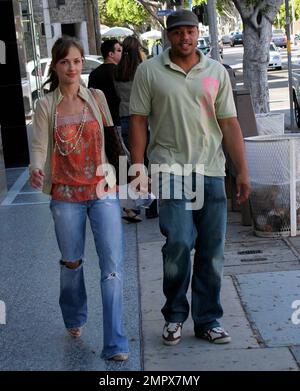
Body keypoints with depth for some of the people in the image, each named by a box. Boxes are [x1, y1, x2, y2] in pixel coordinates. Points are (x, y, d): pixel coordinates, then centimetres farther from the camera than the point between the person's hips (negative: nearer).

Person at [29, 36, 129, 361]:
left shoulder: (97, 98, 5)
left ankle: (115, 344, -6)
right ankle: (75, 319, 40)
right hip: (66, 195, 0)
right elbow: (39, 146, -4)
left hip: (103, 191, 0)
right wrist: (35, 170, -25)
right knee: (71, 262, 14)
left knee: (112, 266, -8)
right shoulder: (46, 106, 1)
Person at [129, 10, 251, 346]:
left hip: (211, 172, 3)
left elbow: (229, 124, 8)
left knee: (212, 252, 5)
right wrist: (138, 168, -3)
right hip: (171, 169, -3)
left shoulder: (216, 72, 9)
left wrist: (242, 171, 3)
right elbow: (138, 121, 3)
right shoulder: (149, 71, 4)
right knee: (179, 243, -15)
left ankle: (207, 321, 20)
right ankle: (174, 315, 8)